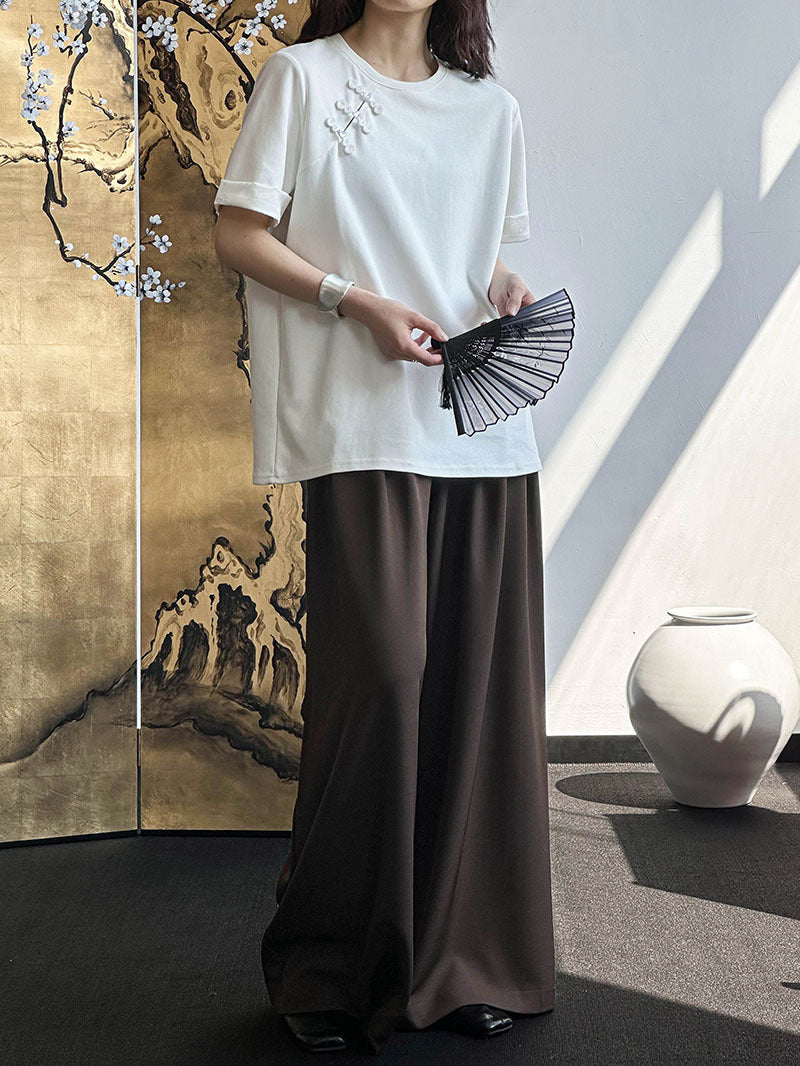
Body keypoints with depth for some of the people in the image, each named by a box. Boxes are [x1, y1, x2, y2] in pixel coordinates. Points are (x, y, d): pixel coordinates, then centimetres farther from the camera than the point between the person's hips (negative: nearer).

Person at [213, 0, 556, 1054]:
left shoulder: (492, 107, 18)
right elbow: (239, 234, 2)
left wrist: (508, 288, 3)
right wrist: (359, 303, -11)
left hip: (488, 429, 5)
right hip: (366, 425, -4)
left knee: (479, 684, 2)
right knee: (381, 674, -11)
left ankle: (464, 964, 14)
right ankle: (329, 969, 5)